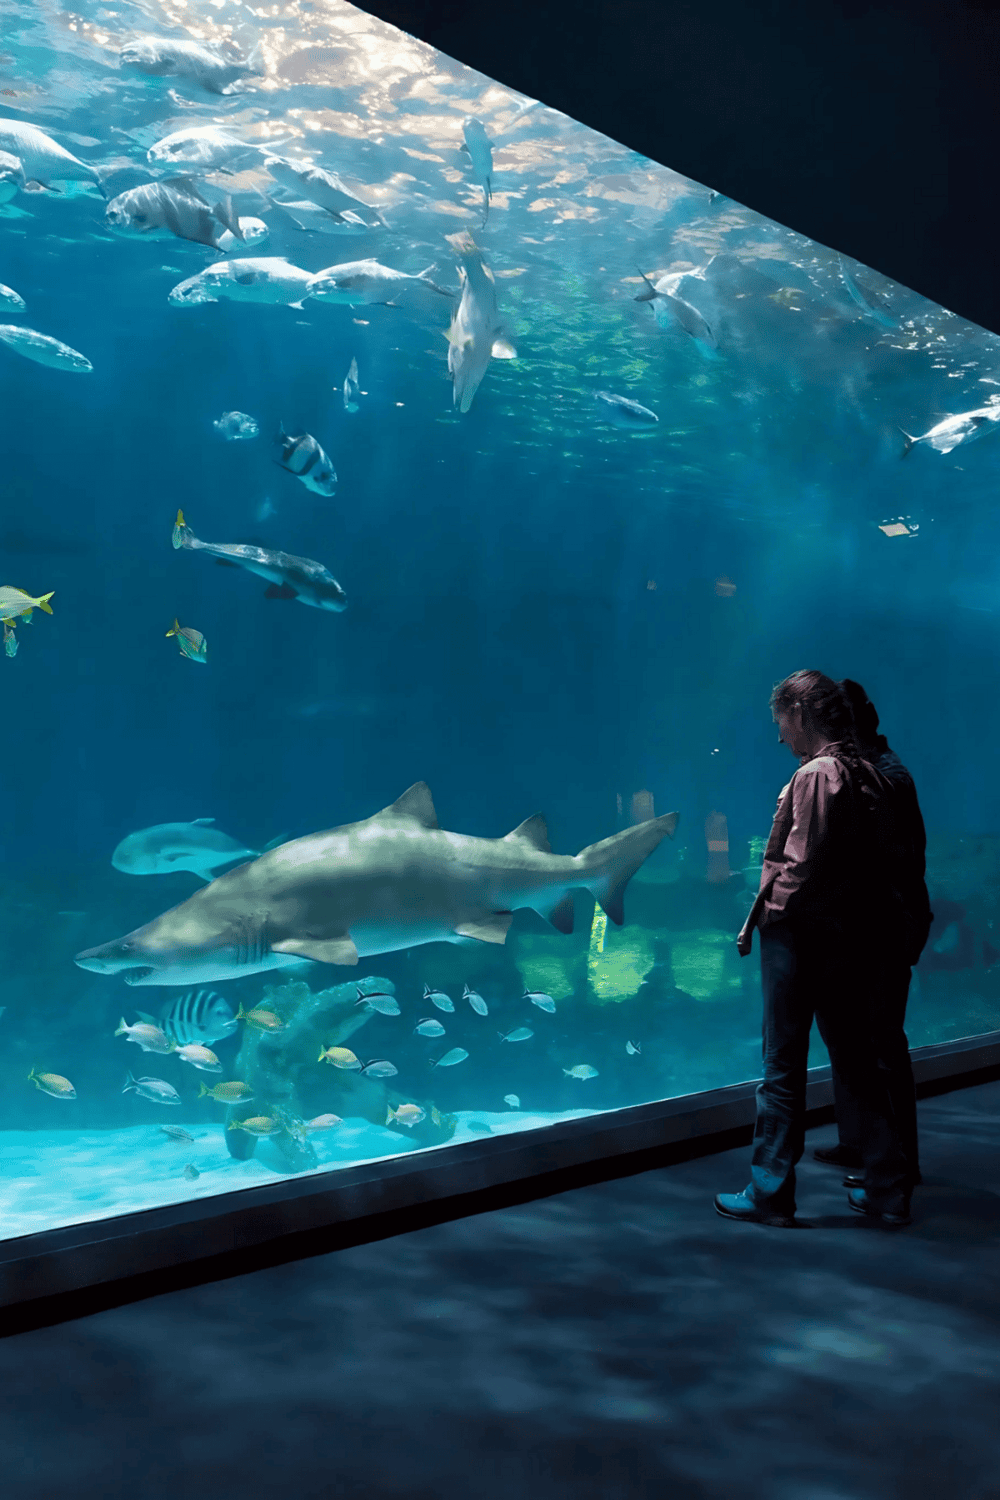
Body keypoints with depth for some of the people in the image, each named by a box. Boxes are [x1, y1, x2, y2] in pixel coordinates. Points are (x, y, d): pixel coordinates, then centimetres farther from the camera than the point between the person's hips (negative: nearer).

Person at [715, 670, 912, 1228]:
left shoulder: (817, 774, -15)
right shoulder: (870, 775, 9)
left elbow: (803, 865, -20)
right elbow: (884, 860, 10)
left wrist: (763, 913, -9)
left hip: (800, 931, -8)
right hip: (854, 934, 8)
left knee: (784, 1065, 1)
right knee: (857, 1061, 15)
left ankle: (770, 1193, 10)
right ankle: (889, 1191, 21)